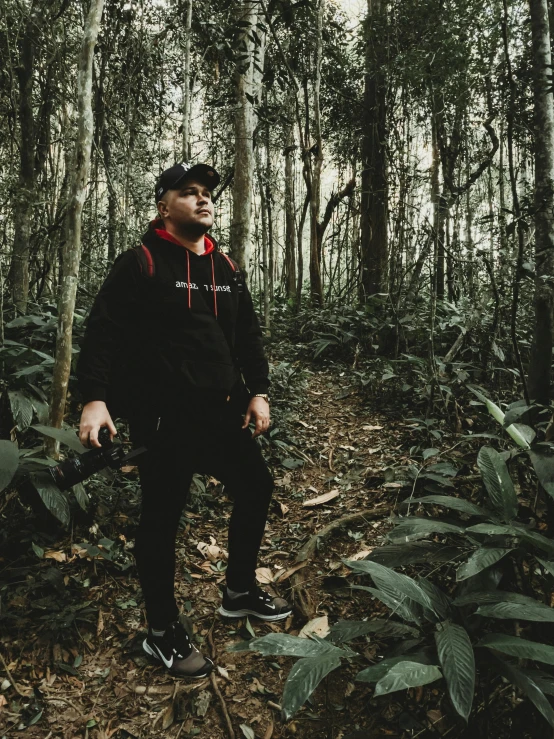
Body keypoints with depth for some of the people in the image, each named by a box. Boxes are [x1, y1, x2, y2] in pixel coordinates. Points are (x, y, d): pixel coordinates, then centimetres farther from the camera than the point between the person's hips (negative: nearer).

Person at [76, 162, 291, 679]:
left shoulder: (226, 268, 13)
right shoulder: (141, 263, -6)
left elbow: (249, 334, 16)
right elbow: (104, 331, -11)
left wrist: (258, 392, 9)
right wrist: (94, 397, -21)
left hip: (221, 411, 8)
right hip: (163, 417, -7)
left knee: (255, 488, 16)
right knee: (162, 516, 3)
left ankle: (239, 590, 39)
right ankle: (162, 633, 23)